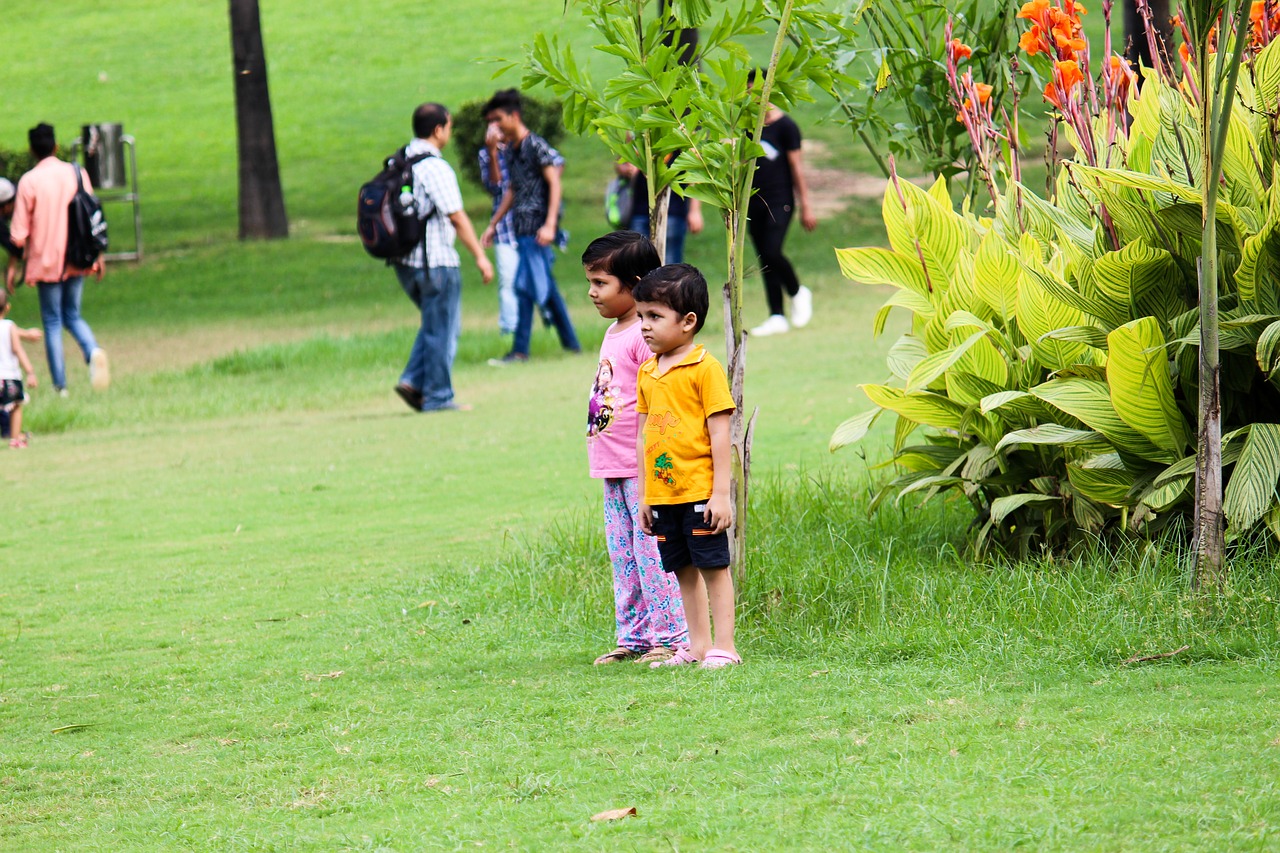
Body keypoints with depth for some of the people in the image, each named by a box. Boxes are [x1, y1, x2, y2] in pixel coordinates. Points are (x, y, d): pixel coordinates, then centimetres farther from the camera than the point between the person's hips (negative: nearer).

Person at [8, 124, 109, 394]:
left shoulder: (29, 181, -10)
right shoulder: (77, 174, 1)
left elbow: (20, 231, -8)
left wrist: (12, 266, 4)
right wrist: (98, 255, 15)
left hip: (46, 261, -3)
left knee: (52, 323, 6)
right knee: (72, 315, 17)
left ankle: (60, 386, 4)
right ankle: (93, 350, -14)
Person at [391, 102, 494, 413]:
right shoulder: (435, 167, -17)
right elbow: (457, 217, -16)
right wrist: (480, 256, -10)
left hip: (404, 261, 8)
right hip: (435, 260, -8)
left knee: (435, 324, 21)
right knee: (442, 330, 3)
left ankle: (413, 381, 11)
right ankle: (437, 396, 8)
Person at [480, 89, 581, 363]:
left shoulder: (535, 146, -10)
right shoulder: (511, 150, 16)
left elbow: (554, 184, -14)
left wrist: (550, 225, -22)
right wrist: (493, 224, 25)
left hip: (537, 226, -9)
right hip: (522, 226, 9)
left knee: (525, 285, -12)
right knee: (545, 287, 12)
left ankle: (520, 349, -11)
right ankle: (571, 341, 18)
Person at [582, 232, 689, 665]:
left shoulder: (646, 337, -14)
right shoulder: (613, 333, 17)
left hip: (642, 467, -10)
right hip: (613, 467, 10)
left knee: (652, 551, -7)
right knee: (623, 555, 12)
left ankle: (671, 636, -2)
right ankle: (633, 635, 18)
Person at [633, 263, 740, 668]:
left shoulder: (704, 368, -10)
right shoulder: (647, 373, 10)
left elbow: (719, 433, -11)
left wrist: (721, 494, -14)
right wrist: (643, 496, 15)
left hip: (700, 493, -7)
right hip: (662, 494, 7)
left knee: (713, 567, 0)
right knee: (684, 571, 11)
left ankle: (724, 647, 4)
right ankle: (698, 647, 18)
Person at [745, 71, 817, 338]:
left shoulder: (785, 126, -6)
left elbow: (797, 168, -5)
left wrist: (806, 206, -6)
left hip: (780, 201, -6)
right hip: (753, 202, 6)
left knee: (772, 252, -19)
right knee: (764, 259, 5)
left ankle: (798, 293, 9)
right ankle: (777, 317, 10)